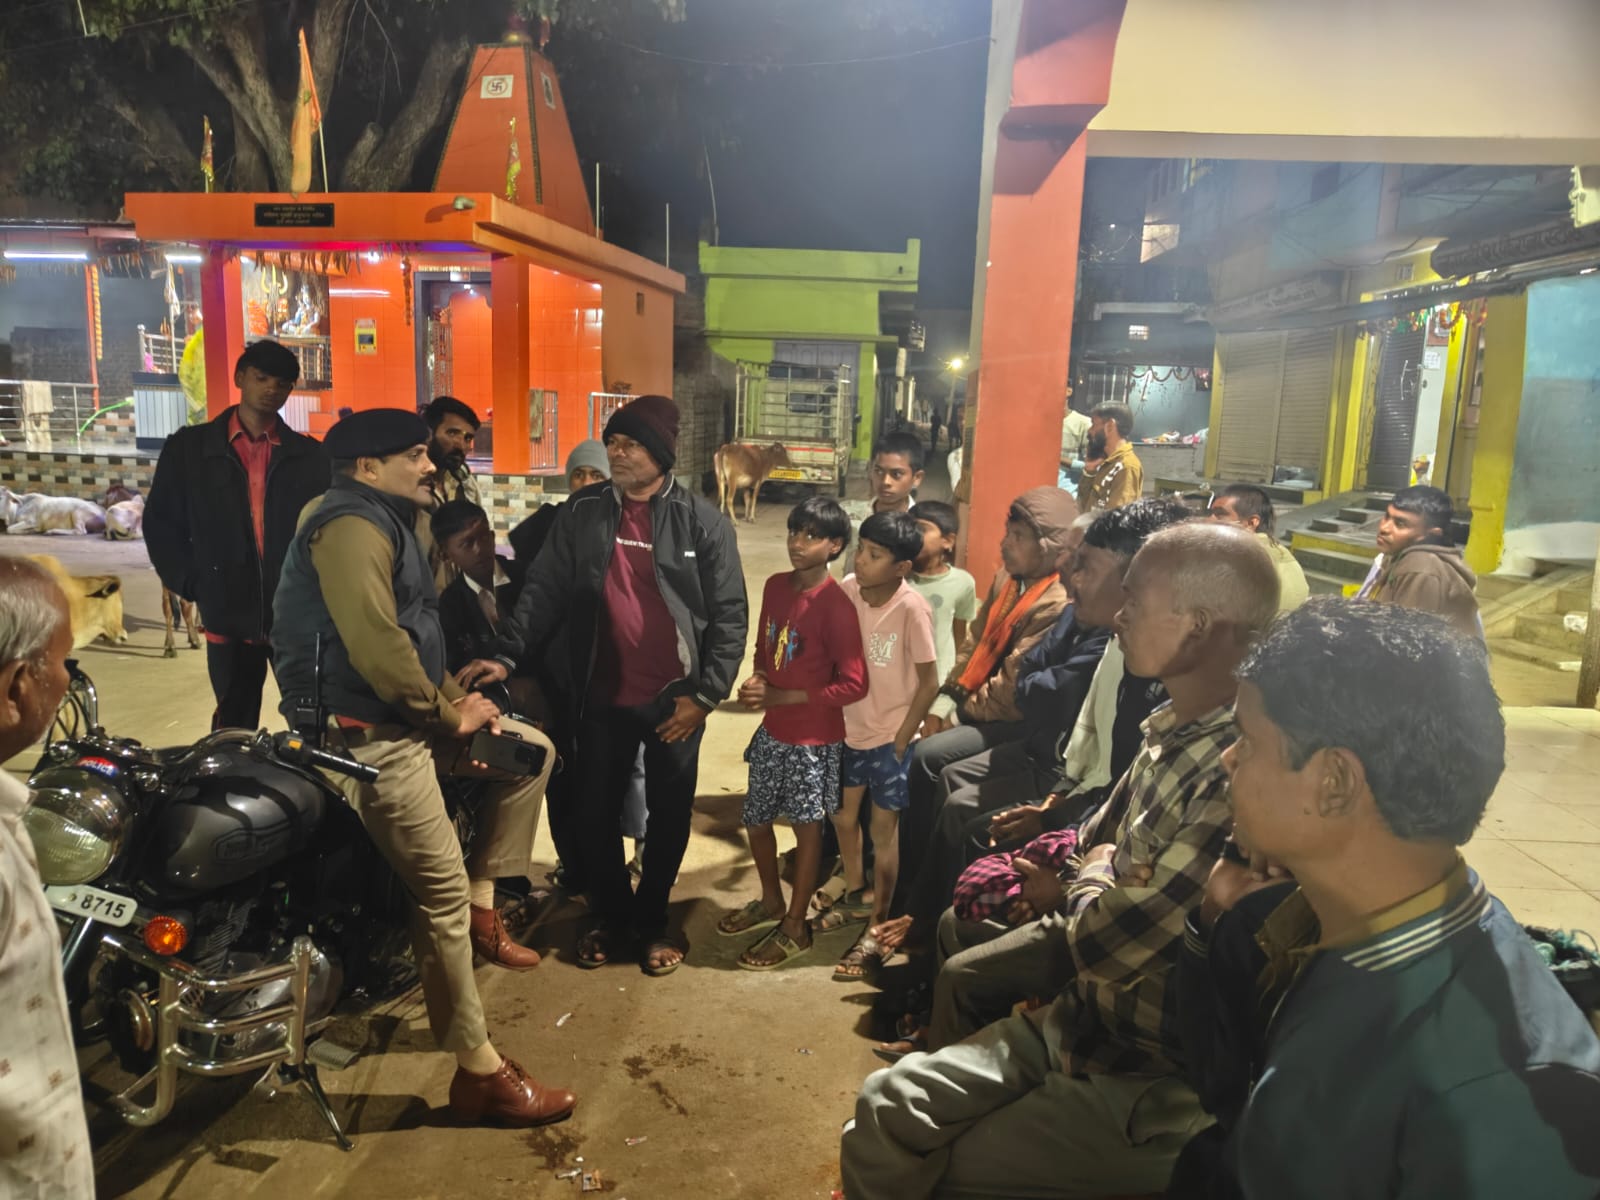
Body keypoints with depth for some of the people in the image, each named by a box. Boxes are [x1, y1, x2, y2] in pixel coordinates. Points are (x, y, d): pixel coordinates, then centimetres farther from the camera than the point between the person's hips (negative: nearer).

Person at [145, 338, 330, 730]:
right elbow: (161, 524, 8)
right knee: (235, 731, 9)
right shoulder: (189, 448, 6)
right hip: (229, 615, 0)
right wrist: (193, 585, -1)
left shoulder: (309, 456, 7)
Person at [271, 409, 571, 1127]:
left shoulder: (388, 523, 18)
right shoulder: (351, 527, -16)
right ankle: (479, 1074, 2)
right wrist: (449, 715, -14)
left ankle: (484, 904, 13)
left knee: (532, 750, 11)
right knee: (442, 899, -8)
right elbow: (376, 647, -27)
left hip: (410, 717, 10)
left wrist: (453, 696, 6)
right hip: (368, 736, -10)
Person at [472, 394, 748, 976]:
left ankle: (651, 919, 35)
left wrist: (705, 694, -11)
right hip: (602, 697, 2)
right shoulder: (582, 512, 0)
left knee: (669, 814, 13)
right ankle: (610, 914, 35)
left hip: (674, 699, -2)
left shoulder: (702, 521, -7)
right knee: (597, 813, 13)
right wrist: (509, 654, -13)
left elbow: (729, 615, -7)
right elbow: (545, 590, 0)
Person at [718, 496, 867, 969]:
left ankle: (795, 927, 26)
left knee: (806, 826, 8)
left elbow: (853, 685, -21)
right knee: (755, 819, 18)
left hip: (813, 738, -7)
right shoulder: (775, 585, 0)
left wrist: (779, 696, -22)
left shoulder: (836, 605, -21)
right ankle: (771, 901, 42)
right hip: (772, 730, 7)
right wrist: (757, 681, -8)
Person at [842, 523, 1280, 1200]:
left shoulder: (1239, 776, -29)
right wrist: (1099, 891, -8)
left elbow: (1101, 946, -26)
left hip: (1155, 1081, -7)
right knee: (885, 1108, 3)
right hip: (1082, 1023, 7)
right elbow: (1097, 845, 14)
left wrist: (1094, 880, -4)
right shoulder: (1172, 732, 0)